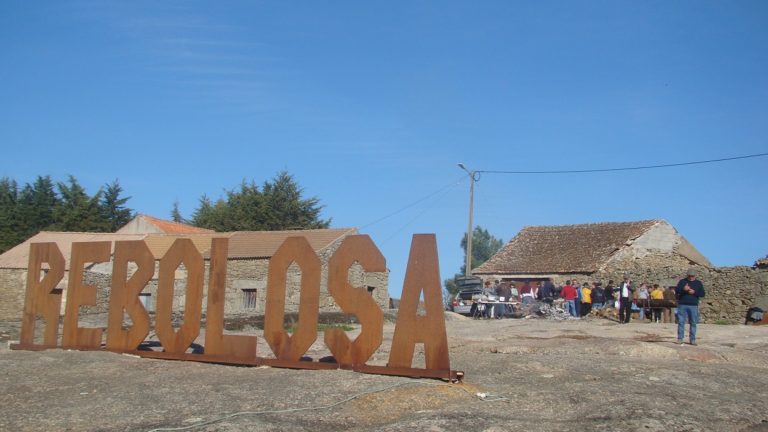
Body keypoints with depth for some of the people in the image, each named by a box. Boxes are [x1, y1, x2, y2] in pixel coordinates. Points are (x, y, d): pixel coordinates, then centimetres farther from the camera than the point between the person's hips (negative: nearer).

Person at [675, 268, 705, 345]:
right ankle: (680, 339, 1)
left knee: (693, 323, 1)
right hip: (682, 305, -1)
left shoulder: (699, 283, 11)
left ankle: (692, 339, 7)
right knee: (681, 322, -3)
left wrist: (694, 292, -13)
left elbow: (702, 294, 4)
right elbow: (676, 291, -1)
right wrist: (683, 289, -19)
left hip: (693, 306, 1)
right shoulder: (682, 281, 8)